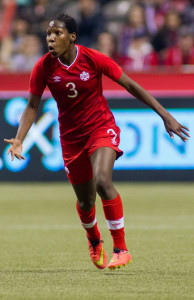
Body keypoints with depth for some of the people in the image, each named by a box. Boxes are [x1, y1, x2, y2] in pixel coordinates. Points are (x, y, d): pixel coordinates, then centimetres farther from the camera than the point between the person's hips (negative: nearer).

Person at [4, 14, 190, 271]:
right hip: (71, 137, 3)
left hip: (101, 128, -3)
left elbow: (131, 86, -9)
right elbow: (32, 106, -1)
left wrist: (165, 115, -9)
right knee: (85, 201, 9)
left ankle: (121, 249, -17)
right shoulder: (43, 67, -11)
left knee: (102, 180, -29)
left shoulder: (93, 59, -17)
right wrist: (19, 139, -16)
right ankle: (94, 242, 45)